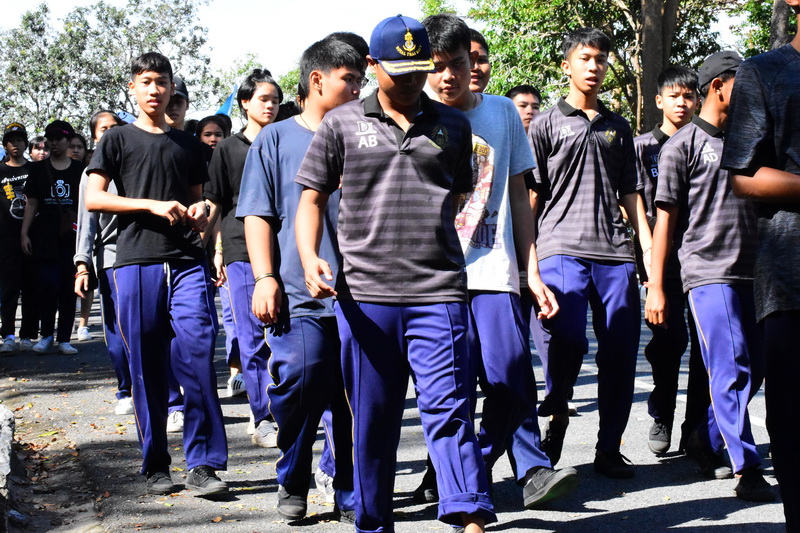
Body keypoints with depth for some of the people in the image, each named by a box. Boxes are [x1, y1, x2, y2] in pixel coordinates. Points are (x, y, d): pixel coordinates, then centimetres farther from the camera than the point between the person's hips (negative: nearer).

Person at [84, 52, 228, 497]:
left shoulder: (188, 145, 19)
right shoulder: (118, 140, 10)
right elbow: (93, 198, 0)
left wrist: (200, 213, 2)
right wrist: (153, 205, -9)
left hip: (187, 262, 2)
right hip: (137, 263, -1)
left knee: (199, 356, -11)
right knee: (148, 369, 1)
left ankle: (204, 464, -7)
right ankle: (156, 466, 11)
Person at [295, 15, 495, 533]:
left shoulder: (453, 126, 12)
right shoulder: (342, 124, 8)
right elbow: (312, 199, 10)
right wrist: (310, 259, -7)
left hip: (439, 294, 0)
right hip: (364, 294, 0)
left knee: (448, 407, -8)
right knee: (372, 418, 8)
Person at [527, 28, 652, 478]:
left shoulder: (618, 128, 21)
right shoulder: (547, 124, 10)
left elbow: (630, 194, 21)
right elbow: (530, 194, 6)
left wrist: (650, 250, 11)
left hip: (615, 252, 4)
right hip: (561, 248, -4)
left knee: (621, 349, 1)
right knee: (568, 338, -20)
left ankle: (609, 448, 10)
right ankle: (557, 416, 7)